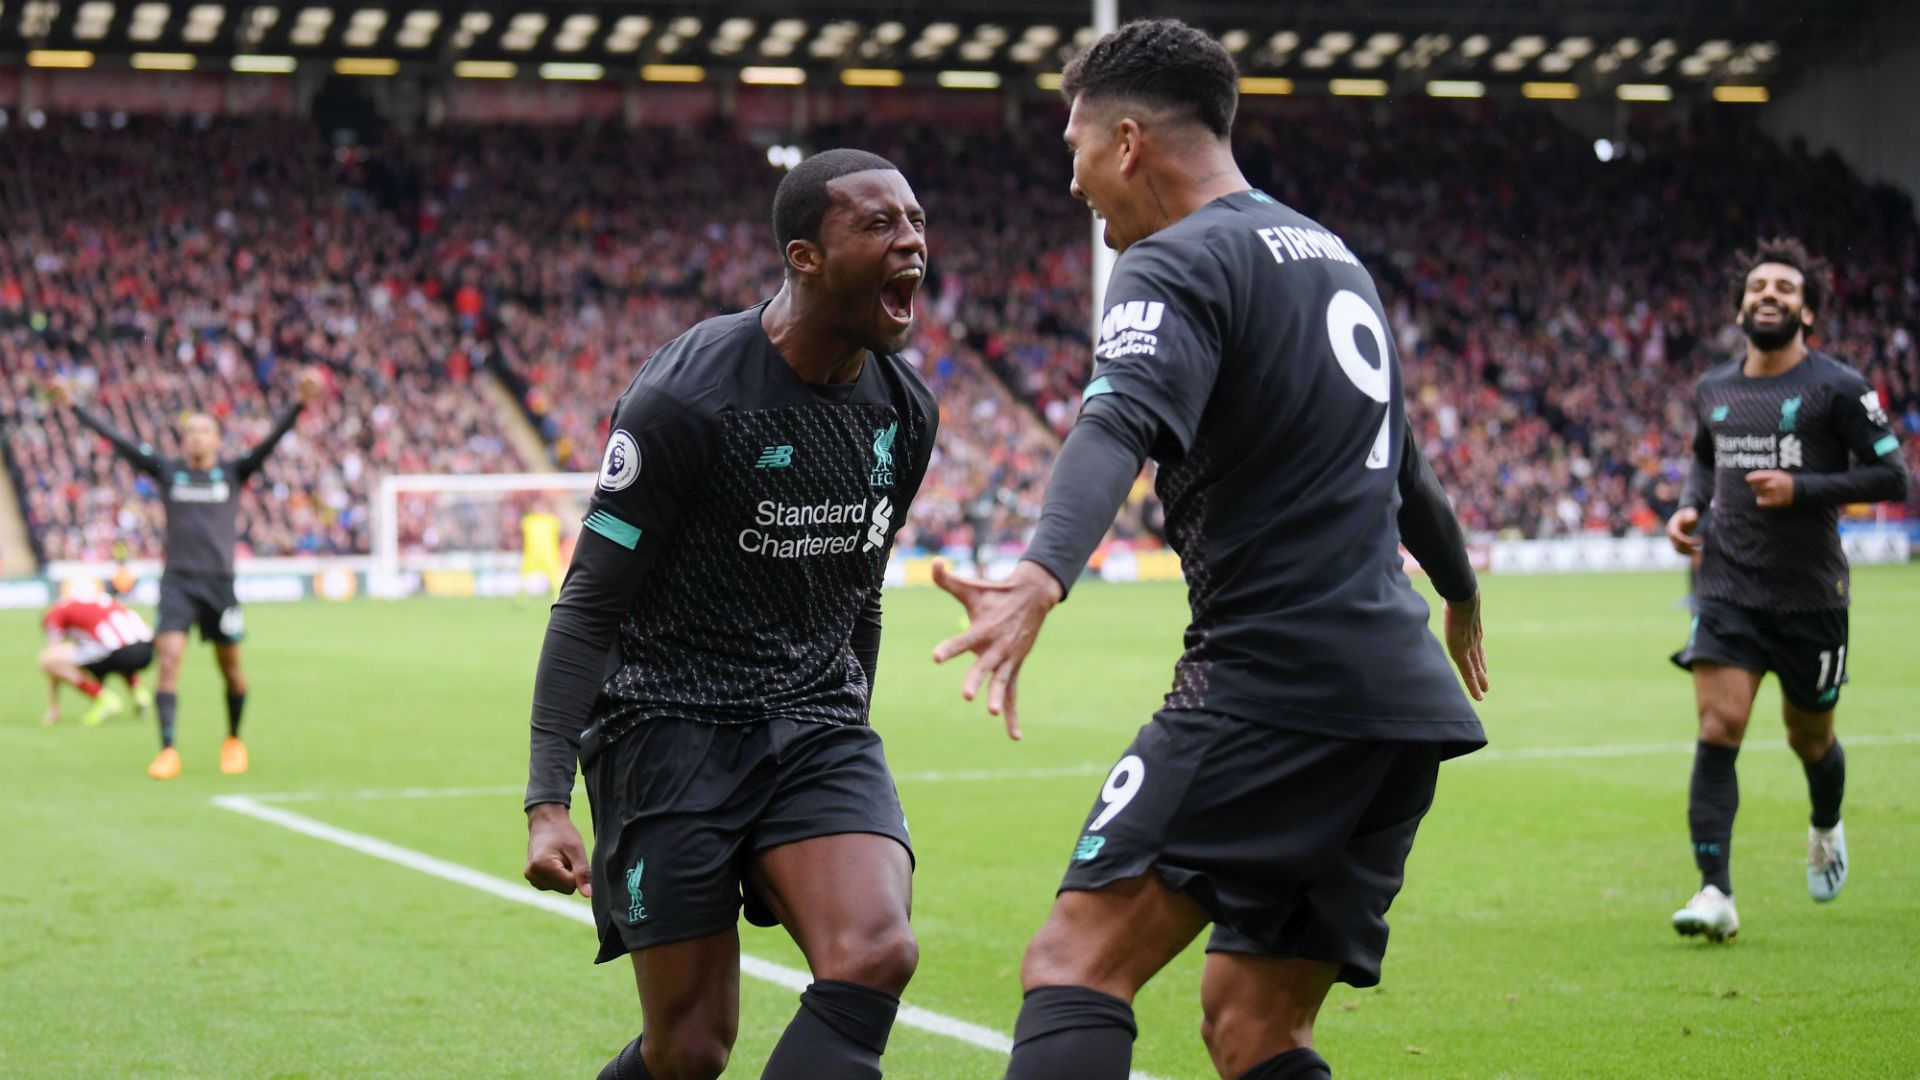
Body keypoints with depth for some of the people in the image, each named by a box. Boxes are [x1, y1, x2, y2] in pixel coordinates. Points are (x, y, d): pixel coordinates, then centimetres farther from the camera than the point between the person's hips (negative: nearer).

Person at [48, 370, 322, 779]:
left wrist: (301, 403, -22)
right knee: (169, 657, -15)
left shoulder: (234, 472, 4)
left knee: (230, 666, 8)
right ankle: (167, 752, -17)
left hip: (219, 582, 0)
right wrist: (74, 407, 2)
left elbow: (271, 440, -8)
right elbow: (117, 440, 5)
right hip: (176, 580, 0)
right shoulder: (168, 470, 7)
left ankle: (234, 741, 30)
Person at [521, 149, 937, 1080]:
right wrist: (548, 802, -18)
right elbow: (590, 604, -11)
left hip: (814, 723, 5)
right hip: (669, 723, -5)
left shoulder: (906, 409, 6)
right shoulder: (688, 399, -15)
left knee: (876, 955, -21)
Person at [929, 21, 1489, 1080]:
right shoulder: (1332, 257, 22)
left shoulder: (1177, 264, -5)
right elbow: (1402, 467, 37)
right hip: (1406, 699, 9)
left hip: (1273, 683, -9)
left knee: (1078, 960, -16)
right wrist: (1461, 599, 54)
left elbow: (1119, 427, -28)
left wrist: (1039, 578, -45)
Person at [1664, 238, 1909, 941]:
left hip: (1811, 594, -2)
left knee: (1810, 739, 13)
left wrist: (1802, 489, -18)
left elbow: (1891, 476, -8)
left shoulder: (1838, 388, -6)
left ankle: (1826, 830, 47)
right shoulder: (1713, 391, 8)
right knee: (1717, 732, -13)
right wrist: (1689, 507, 6)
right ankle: (1716, 893, -16)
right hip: (1728, 590, 2)